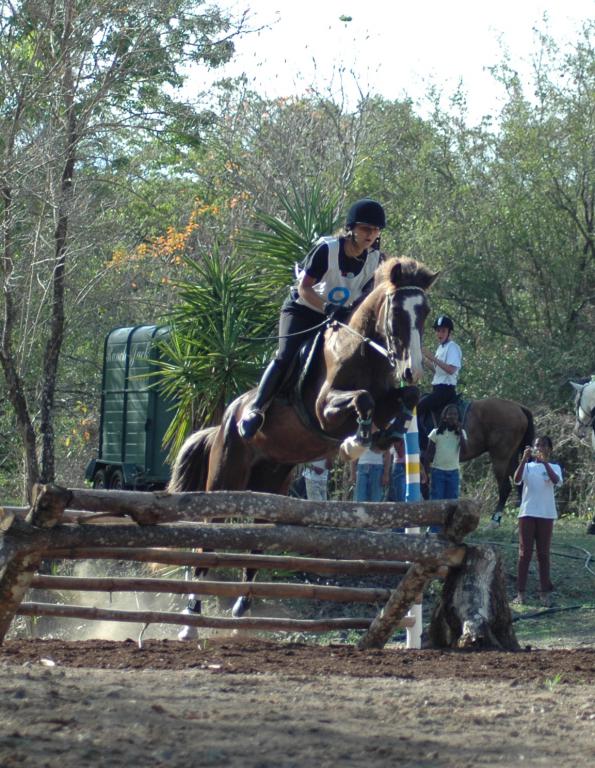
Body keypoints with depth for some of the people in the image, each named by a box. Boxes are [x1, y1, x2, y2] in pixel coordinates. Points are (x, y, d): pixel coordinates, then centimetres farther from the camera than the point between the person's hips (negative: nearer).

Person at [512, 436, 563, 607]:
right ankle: (520, 593, 0)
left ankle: (545, 593, 5)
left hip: (546, 515, 0)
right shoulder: (528, 466, 8)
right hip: (527, 514, 0)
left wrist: (544, 462, -24)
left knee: (543, 554, 3)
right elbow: (516, 479, -11)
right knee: (524, 553, 0)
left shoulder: (554, 467, 6)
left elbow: (556, 481, -16)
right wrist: (524, 459, -21)